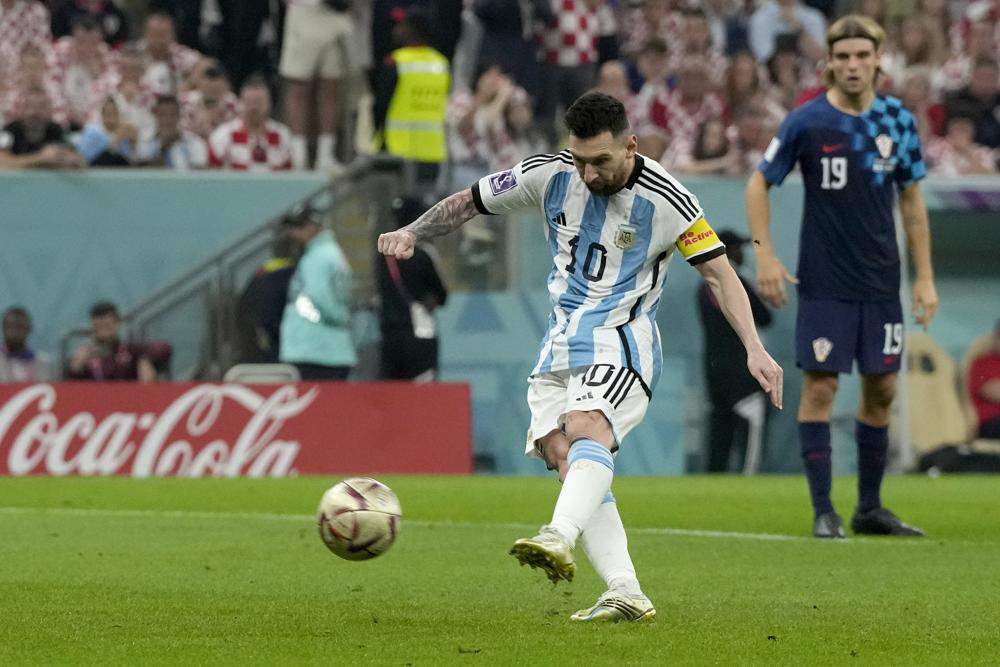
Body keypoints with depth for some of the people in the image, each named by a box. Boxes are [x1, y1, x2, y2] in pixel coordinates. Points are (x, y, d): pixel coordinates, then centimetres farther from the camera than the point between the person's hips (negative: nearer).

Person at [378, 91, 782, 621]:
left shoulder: (666, 201, -11)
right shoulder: (550, 175, -1)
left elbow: (719, 274, -6)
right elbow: (468, 202, 9)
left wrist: (754, 349, -16)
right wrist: (411, 232, -7)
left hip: (621, 341, -5)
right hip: (560, 346, 5)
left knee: (587, 428, -32)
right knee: (563, 457, -10)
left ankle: (559, 539, -56)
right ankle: (626, 595, -15)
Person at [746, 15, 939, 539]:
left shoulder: (898, 121, 3)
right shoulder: (806, 123, -8)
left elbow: (911, 199, 11)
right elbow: (759, 184, 0)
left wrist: (924, 275, 7)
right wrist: (764, 254, -9)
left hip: (880, 281, 4)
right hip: (824, 283, -4)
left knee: (881, 389, 7)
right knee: (820, 386, -5)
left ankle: (869, 509, 19)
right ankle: (823, 511, 1)